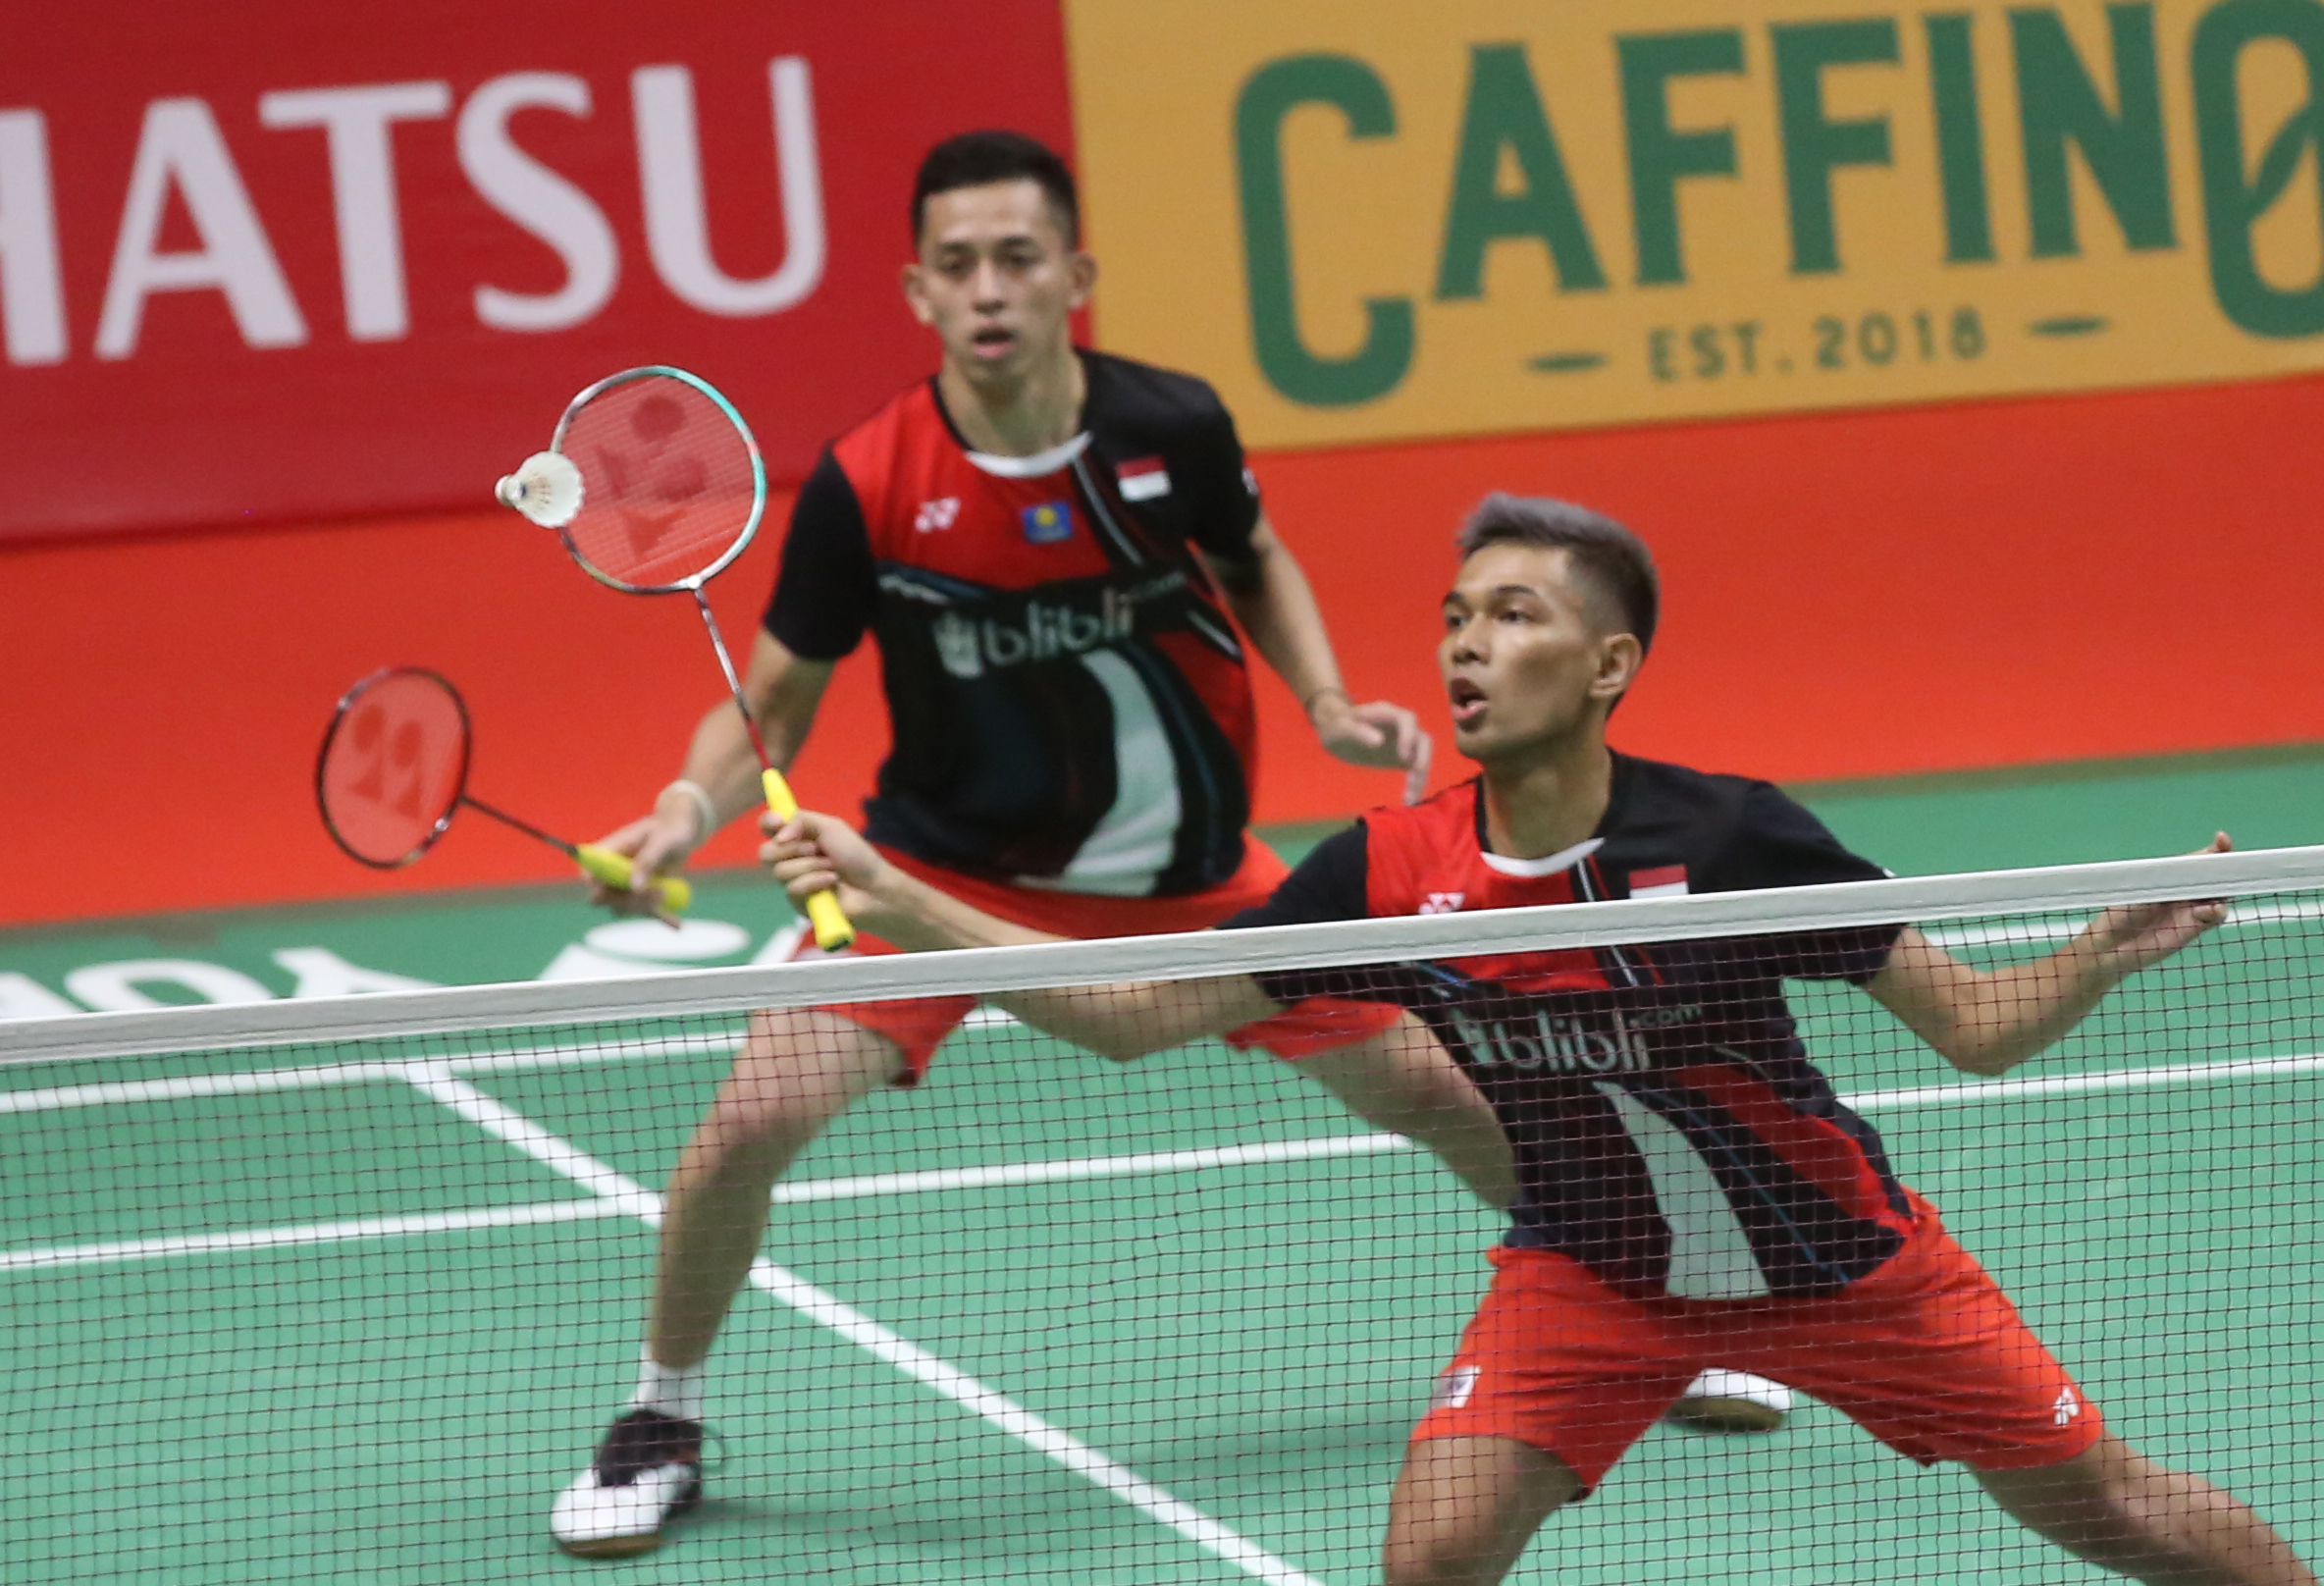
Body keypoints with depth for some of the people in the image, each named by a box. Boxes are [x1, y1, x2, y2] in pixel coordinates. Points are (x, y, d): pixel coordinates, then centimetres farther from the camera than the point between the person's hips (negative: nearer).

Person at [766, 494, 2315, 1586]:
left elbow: (1979, 1024, -18)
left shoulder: (1730, 838, -26)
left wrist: (2110, 952, -39)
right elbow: (1134, 1013, -12)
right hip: (1592, 1268, 2)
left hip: (1837, 1255, -2)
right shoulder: (1390, 874, -18)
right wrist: (891, 896, -19)